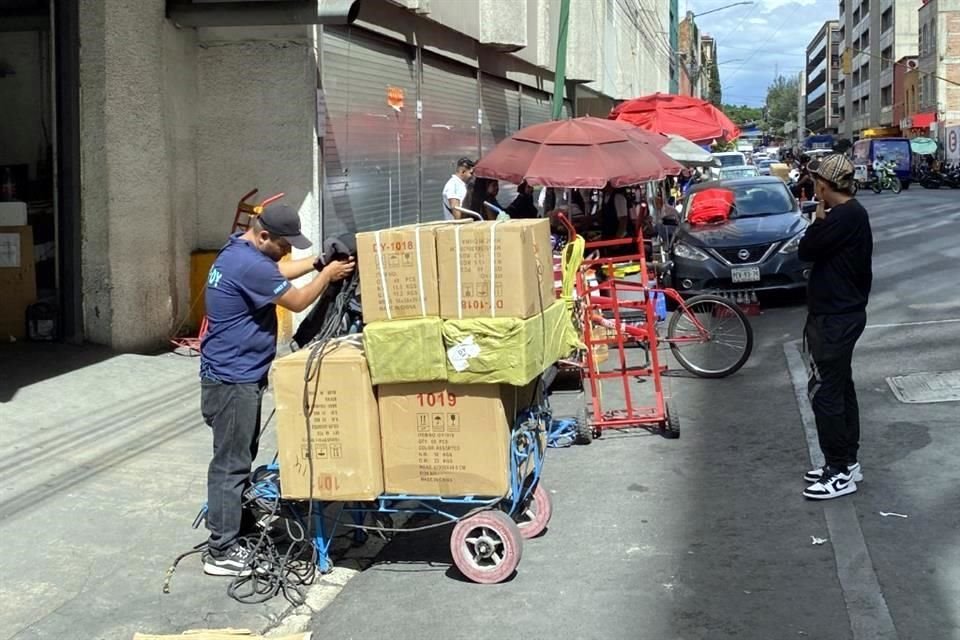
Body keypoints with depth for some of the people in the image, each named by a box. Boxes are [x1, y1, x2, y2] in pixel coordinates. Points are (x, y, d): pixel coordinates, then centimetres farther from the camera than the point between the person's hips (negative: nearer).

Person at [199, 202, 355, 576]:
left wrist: (317, 261, 14)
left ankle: (232, 529, 29)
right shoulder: (249, 265, -24)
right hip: (232, 379, -11)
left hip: (238, 374, 11)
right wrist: (327, 275, -1)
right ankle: (221, 552, 1)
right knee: (230, 463, -5)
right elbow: (297, 301, -15)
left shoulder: (238, 249, 8)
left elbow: (278, 272, 24)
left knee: (240, 457, 18)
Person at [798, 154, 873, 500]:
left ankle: (841, 472, 0)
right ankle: (846, 462, 24)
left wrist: (819, 217, -8)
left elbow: (806, 251, -17)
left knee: (825, 392, -6)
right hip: (839, 314, 11)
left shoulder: (845, 217, -21)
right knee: (840, 389, 15)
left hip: (835, 319, -11)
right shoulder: (850, 214, 11)